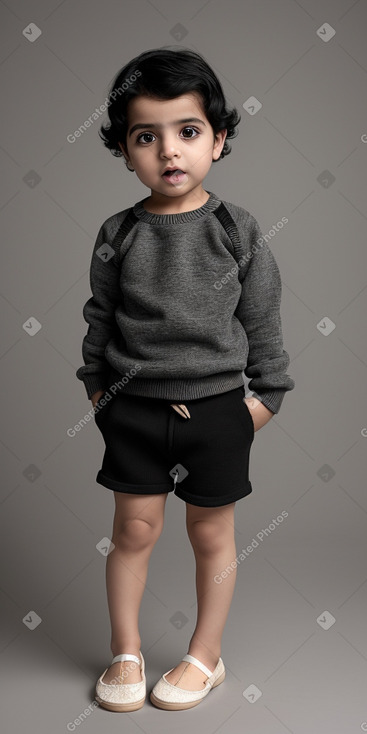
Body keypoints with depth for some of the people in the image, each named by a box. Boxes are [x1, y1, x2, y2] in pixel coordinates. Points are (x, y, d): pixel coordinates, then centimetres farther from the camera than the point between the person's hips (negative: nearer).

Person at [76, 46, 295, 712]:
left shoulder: (238, 232, -5)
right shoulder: (117, 236, -2)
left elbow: (263, 321, 1)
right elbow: (100, 319, 8)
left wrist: (266, 394, 1)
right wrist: (96, 384, 7)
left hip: (217, 408, 0)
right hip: (134, 408, 1)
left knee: (212, 535, 12)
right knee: (134, 531, 9)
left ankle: (206, 655, 31)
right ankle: (126, 652, 29)